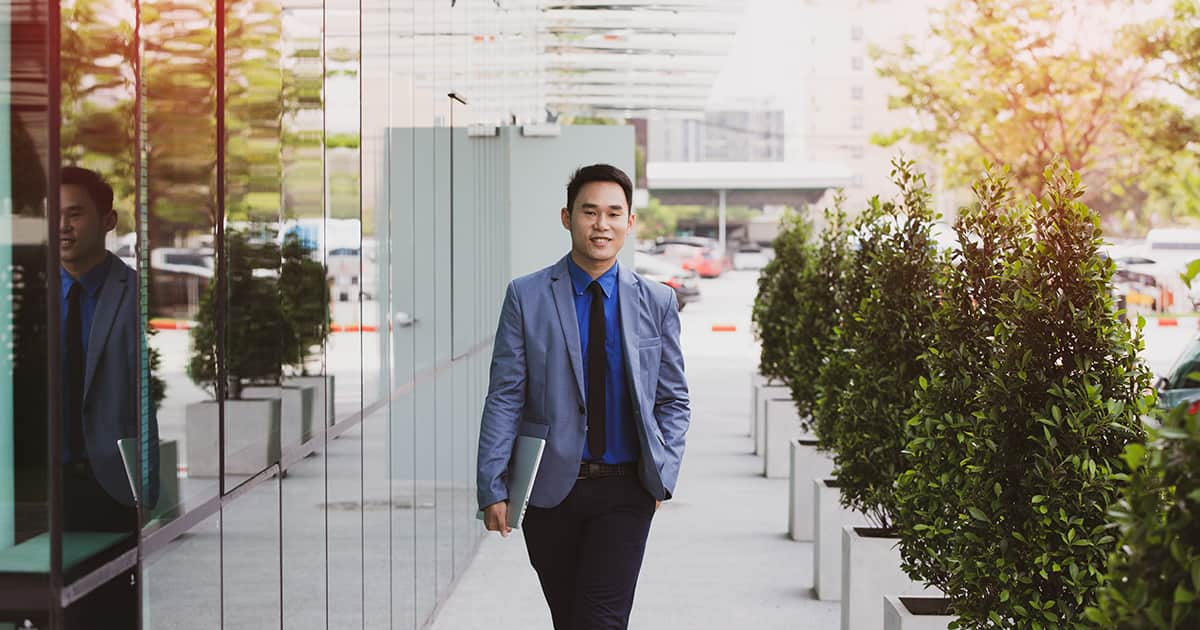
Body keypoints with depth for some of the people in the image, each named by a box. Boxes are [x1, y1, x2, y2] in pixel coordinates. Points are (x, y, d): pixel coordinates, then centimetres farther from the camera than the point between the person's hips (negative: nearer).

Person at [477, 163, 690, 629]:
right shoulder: (527, 296, 0)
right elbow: (504, 397, -2)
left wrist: (663, 475, -2)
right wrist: (493, 487, -8)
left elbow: (674, 400, 10)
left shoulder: (656, 302, 5)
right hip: (550, 487, 0)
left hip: (625, 491, 0)